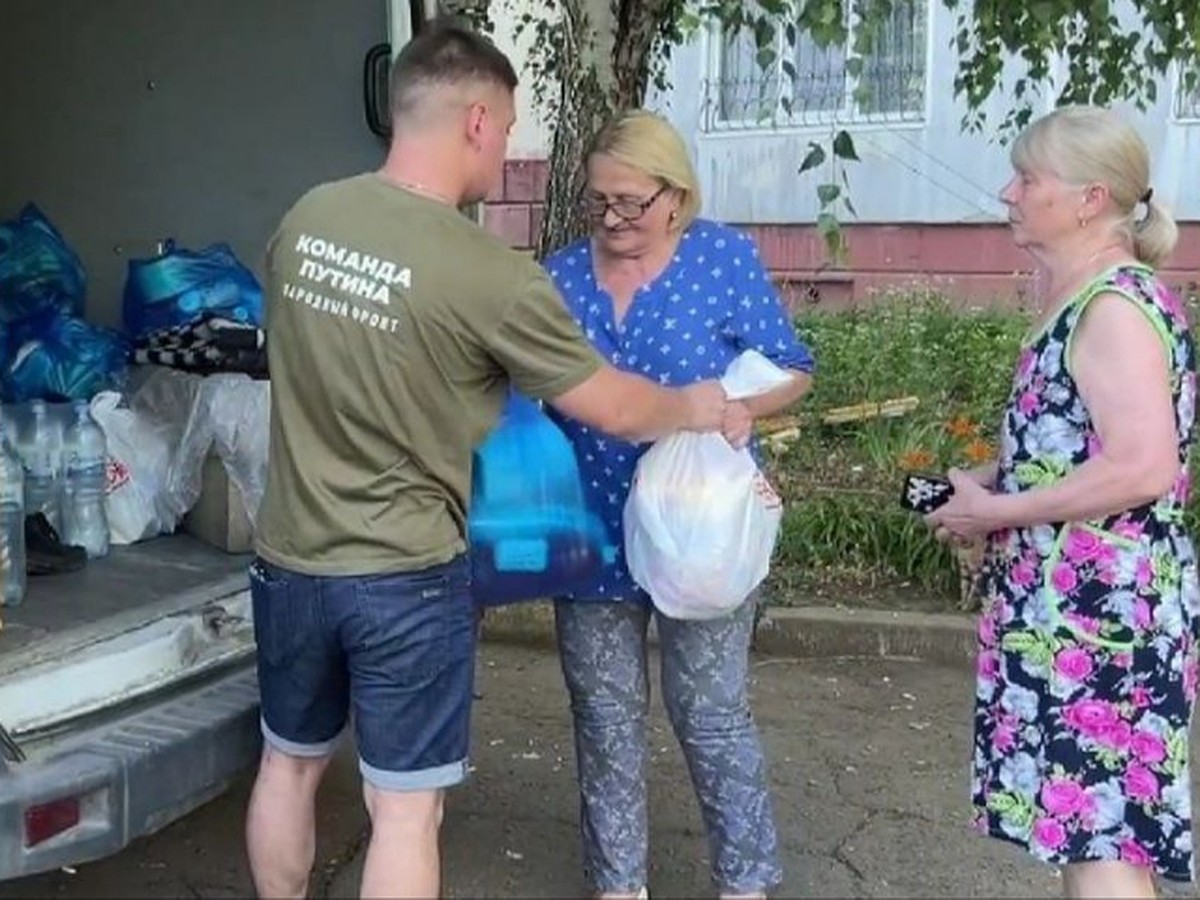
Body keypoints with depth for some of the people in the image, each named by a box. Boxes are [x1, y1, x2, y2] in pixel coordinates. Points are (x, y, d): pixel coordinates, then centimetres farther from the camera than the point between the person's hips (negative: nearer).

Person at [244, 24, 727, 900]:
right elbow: (615, 410, -10)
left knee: (289, 763, 23)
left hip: (290, 558, 6)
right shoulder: (490, 274, -20)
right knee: (405, 808, 7)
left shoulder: (304, 220, -2)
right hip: (405, 576, -6)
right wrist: (694, 407, 11)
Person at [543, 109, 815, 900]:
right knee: (606, 715, 12)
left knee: (711, 713, 6)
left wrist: (745, 405, -22)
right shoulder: (563, 273, 2)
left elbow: (793, 370, -1)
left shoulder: (727, 258, -5)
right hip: (592, 533, 3)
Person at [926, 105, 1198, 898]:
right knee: (1102, 827, 18)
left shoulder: (1113, 306, -16)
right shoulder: (1096, 302, 13)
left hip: (1098, 612, -10)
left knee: (1097, 835, -3)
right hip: (1079, 608, 10)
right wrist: (995, 484, 8)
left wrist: (994, 513, -18)